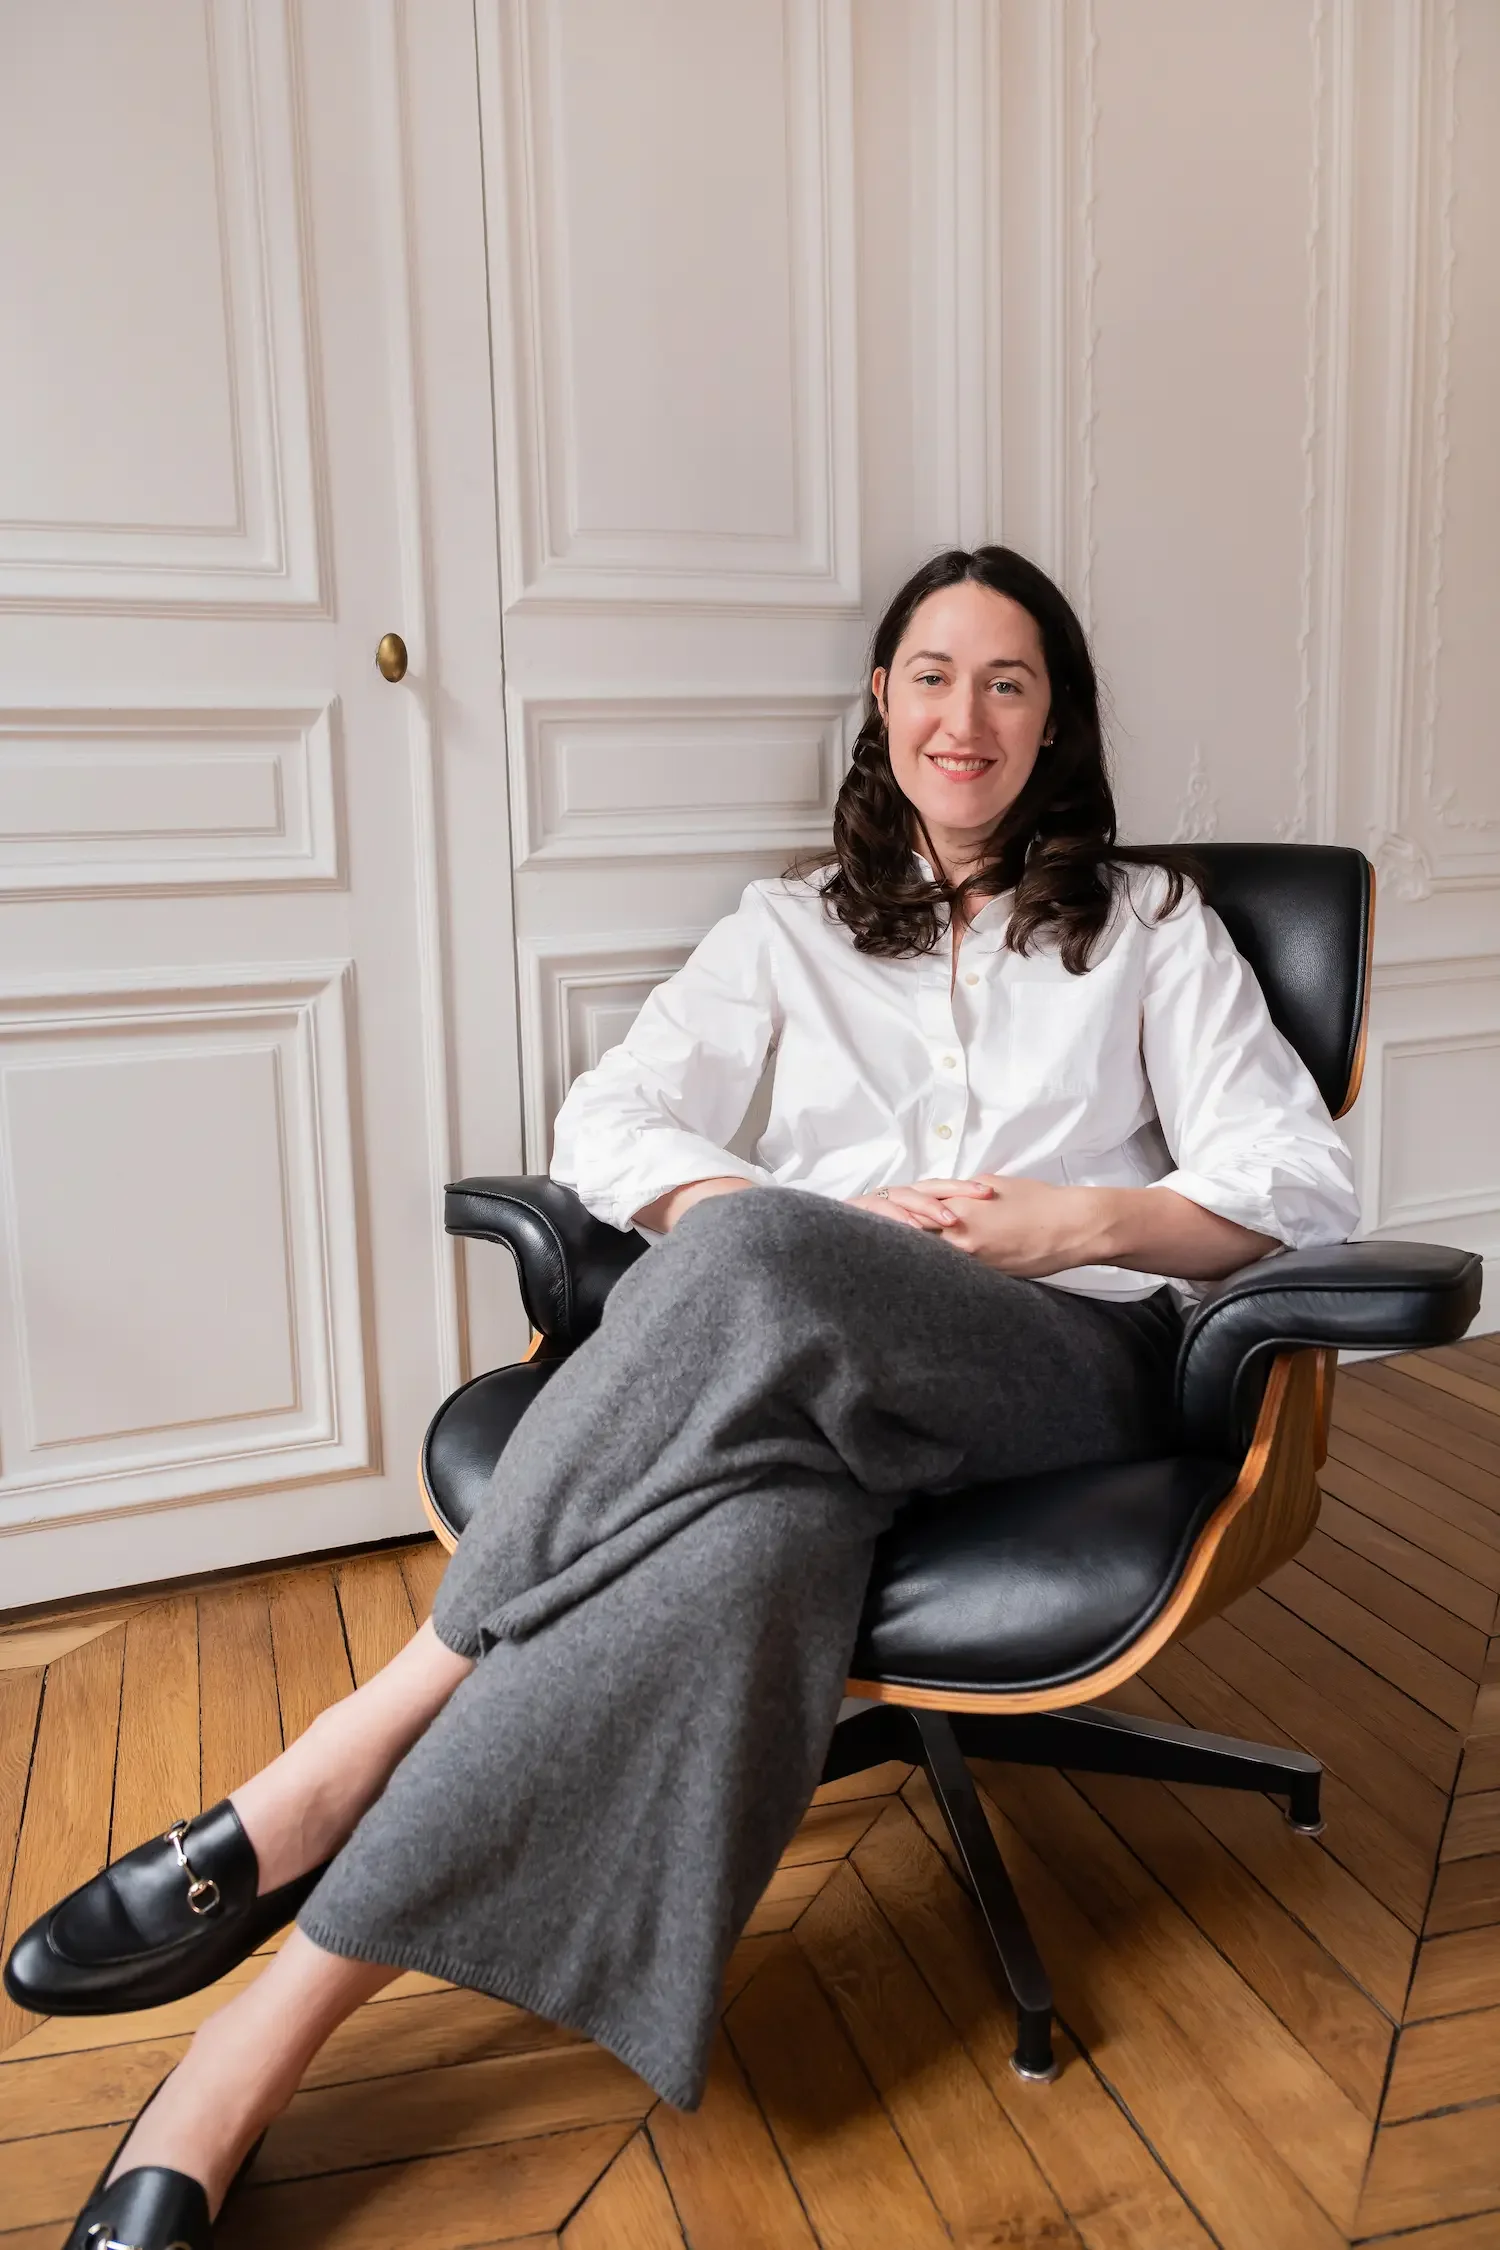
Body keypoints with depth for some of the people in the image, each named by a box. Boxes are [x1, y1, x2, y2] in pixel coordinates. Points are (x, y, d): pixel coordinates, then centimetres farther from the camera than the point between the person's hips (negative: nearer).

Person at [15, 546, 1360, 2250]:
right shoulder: (799, 923, 20)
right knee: (765, 1533, -40)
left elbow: (1304, 1181, 8)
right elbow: (603, 1122, 6)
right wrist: (833, 1230, -12)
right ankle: (240, 2079, -37)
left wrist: (1079, 1222, -11)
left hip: (1072, 1361, -1)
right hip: (805, 1371, 2)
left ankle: (335, 1775, -32)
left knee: (754, 1255, -37)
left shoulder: (1150, 919, 17)